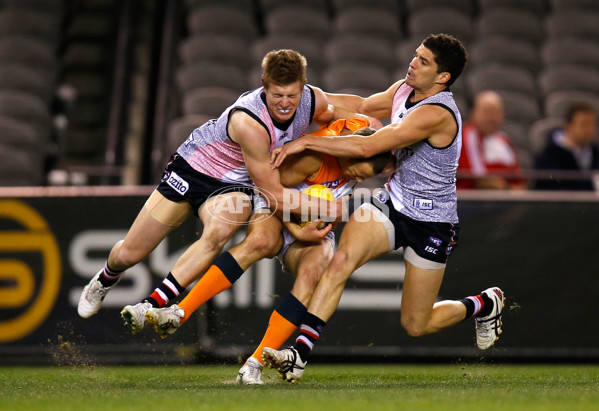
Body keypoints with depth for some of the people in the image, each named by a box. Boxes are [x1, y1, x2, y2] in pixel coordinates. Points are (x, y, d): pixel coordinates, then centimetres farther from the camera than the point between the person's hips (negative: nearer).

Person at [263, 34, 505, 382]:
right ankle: (300, 354, -27)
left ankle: (485, 304, 32)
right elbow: (363, 106, 19)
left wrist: (306, 142, -27)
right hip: (392, 203, 7)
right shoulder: (405, 89, -1)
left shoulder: (437, 113, -27)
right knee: (342, 259, -23)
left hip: (432, 223, -7)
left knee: (416, 326, 4)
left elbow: (368, 147, -32)